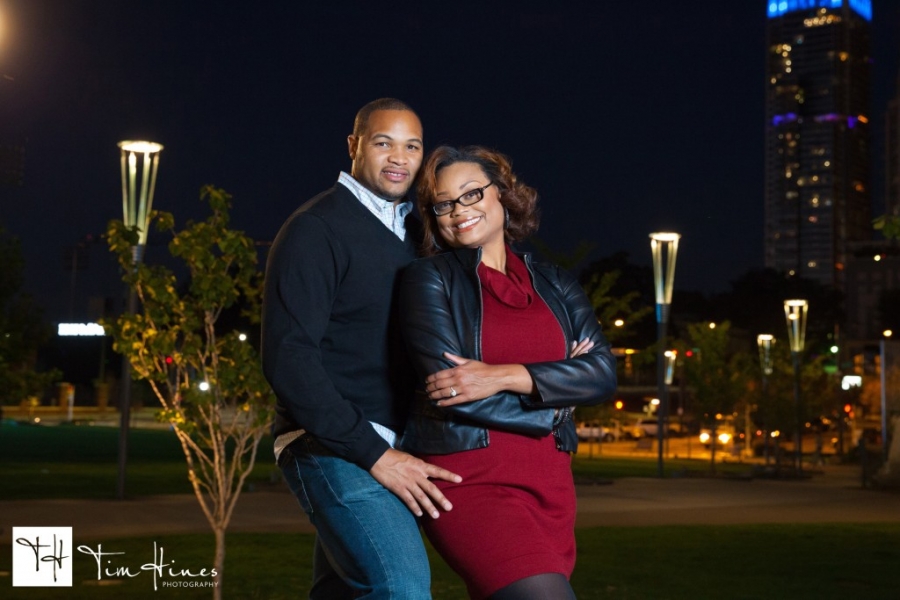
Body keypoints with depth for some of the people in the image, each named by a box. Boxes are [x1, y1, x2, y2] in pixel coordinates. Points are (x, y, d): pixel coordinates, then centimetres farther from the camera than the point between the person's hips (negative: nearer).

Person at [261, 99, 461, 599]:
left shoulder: (410, 234, 16)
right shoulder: (316, 229, -8)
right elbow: (288, 357, -16)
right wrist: (375, 454, -20)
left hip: (389, 451, 8)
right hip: (336, 447, -8)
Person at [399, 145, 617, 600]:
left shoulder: (555, 286, 14)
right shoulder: (430, 278, 3)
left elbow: (603, 373, -1)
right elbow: (447, 386, -8)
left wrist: (503, 377, -13)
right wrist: (550, 397, -1)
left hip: (549, 484, 5)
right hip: (467, 478, -4)